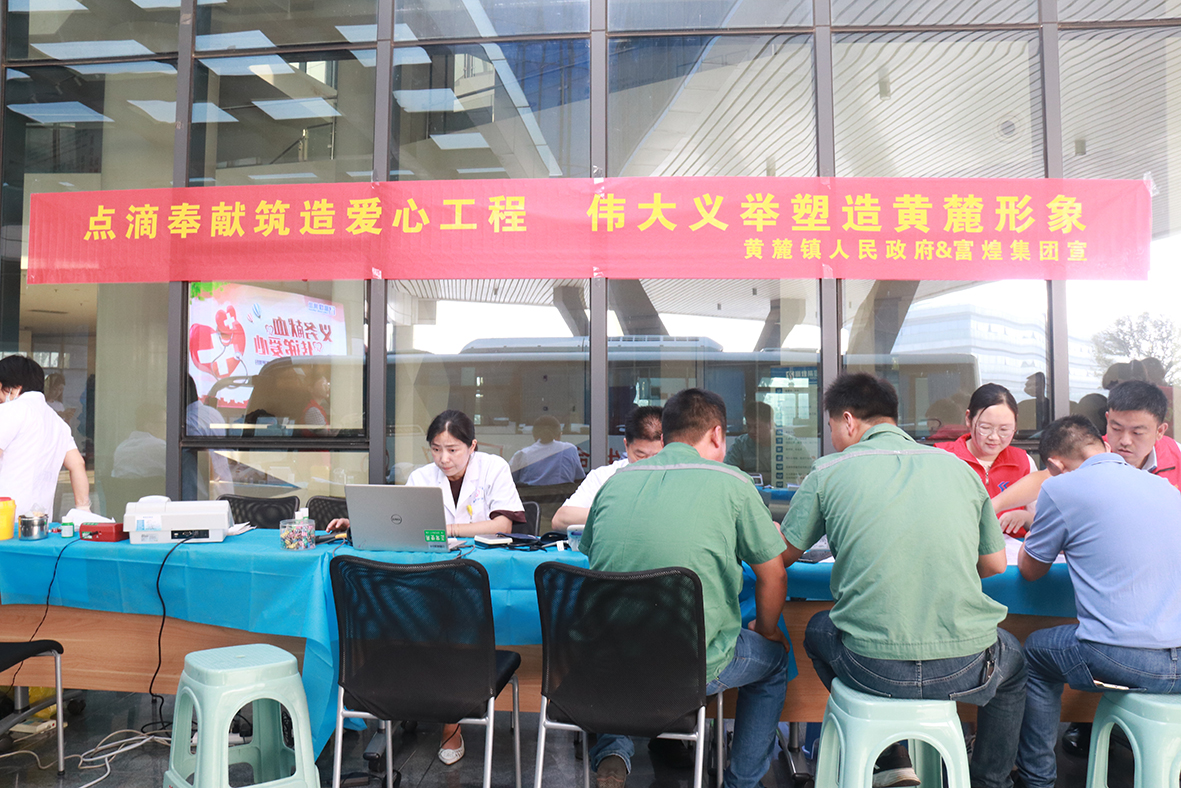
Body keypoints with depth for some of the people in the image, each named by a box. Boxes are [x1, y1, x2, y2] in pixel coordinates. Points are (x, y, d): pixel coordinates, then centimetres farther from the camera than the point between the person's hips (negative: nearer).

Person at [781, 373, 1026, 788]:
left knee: (817, 629, 31)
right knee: (1012, 657, 36)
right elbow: (995, 564, 16)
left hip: (873, 669, -2)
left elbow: (780, 557, 9)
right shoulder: (958, 467, 7)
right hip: (965, 671, 3)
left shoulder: (828, 472, -1)